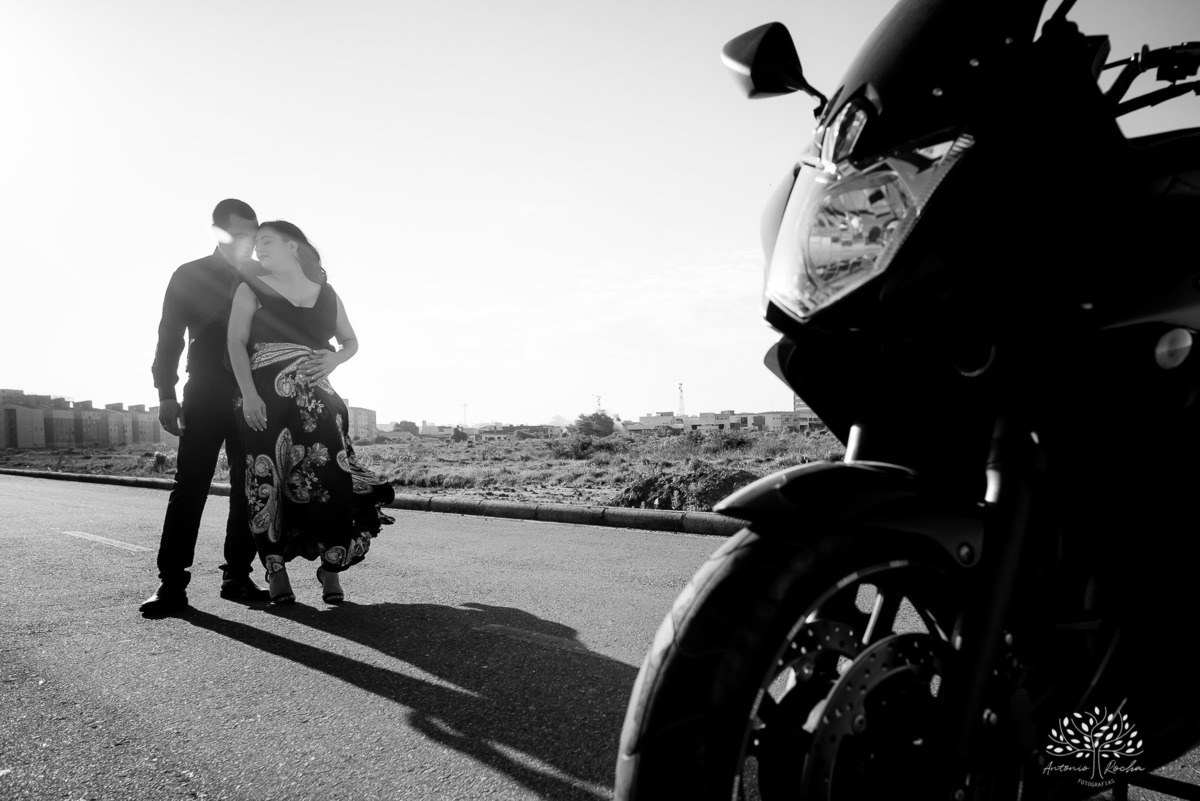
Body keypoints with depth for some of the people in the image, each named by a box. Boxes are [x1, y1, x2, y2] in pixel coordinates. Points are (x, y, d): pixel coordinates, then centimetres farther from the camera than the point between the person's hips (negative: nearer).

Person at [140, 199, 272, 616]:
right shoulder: (190, 275, 7)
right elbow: (169, 337, 4)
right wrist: (167, 396, -5)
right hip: (205, 395, -2)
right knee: (190, 485, -6)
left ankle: (238, 575, 8)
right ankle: (172, 582, -3)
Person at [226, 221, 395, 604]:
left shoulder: (326, 293, 13)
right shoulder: (251, 289, 8)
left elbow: (350, 341, 21)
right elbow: (236, 343, -2)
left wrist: (334, 359, -2)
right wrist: (249, 394, -14)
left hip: (316, 398, 1)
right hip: (266, 399, -1)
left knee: (329, 478, -8)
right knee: (269, 483, -2)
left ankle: (330, 569, 3)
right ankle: (276, 571, 7)